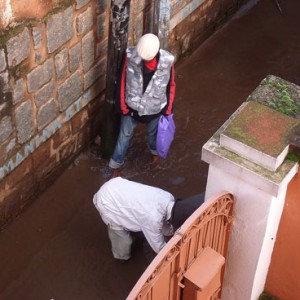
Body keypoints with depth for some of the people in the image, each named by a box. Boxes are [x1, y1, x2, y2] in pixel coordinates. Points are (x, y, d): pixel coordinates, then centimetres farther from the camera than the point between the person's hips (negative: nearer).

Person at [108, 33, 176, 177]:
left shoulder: (167, 61, -25)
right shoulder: (131, 56, -26)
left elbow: (171, 85, -9)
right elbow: (123, 80, -13)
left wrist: (168, 109, -1)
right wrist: (122, 105, -8)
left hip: (155, 109, 1)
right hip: (132, 106, 0)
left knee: (152, 133, 28)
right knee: (125, 135, 19)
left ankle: (155, 150, 62)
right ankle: (115, 165, 40)